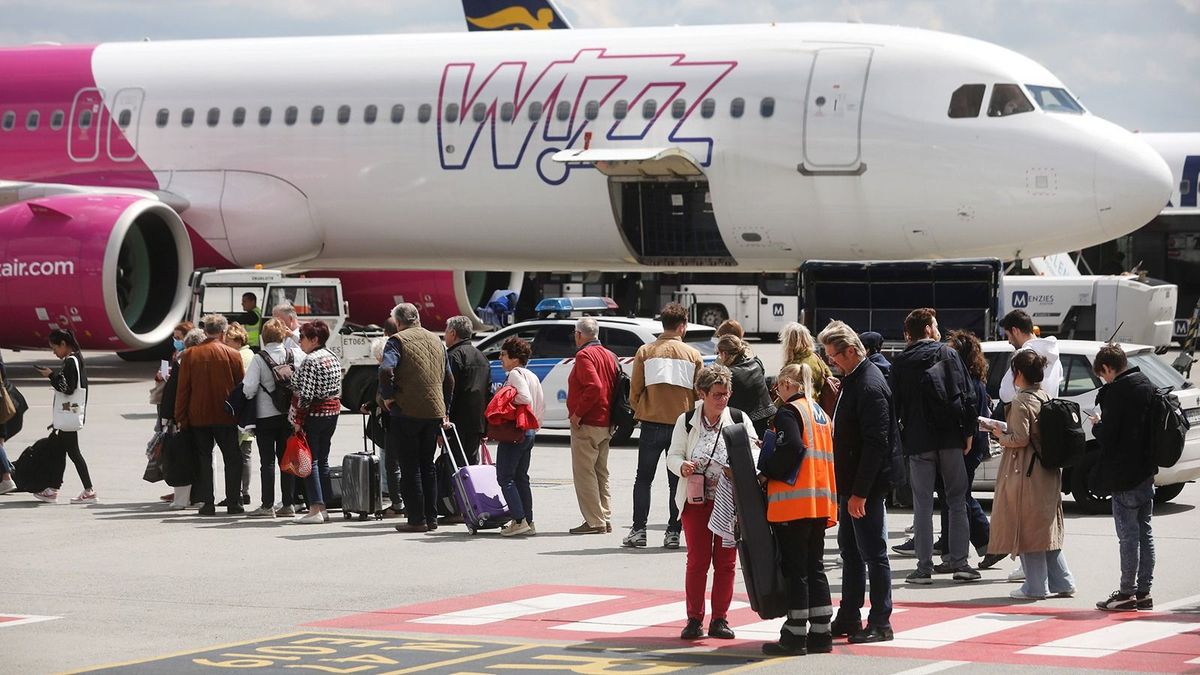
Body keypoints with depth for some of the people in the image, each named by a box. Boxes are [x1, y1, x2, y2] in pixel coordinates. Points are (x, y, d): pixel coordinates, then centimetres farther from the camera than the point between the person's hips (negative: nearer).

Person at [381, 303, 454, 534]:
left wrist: (388, 396, -8)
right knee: (427, 466, 14)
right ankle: (431, 517, 14)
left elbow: (386, 370, -23)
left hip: (407, 413, -6)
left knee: (410, 468, -1)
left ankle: (416, 519, -2)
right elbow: (449, 379, 18)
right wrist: (444, 410, 23)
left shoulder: (398, 340, -6)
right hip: (434, 412, 6)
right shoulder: (436, 341, 14)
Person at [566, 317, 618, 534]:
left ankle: (594, 522, -7)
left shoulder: (584, 355, -12)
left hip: (587, 425, -9)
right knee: (601, 474, 15)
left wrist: (577, 413, -19)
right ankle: (605, 519, 17)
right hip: (606, 425, 9)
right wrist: (610, 415, 14)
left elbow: (594, 387, -25)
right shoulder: (609, 356, 14)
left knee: (584, 473, -5)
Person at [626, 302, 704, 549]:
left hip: (652, 423, 0)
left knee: (643, 478, 9)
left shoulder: (645, 352, 0)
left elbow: (634, 390, 0)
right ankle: (673, 532, 5)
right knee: (677, 480, 8)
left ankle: (638, 530, 4)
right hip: (682, 424, 0)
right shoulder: (693, 355, 2)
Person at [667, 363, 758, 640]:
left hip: (731, 501, 1)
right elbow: (673, 455, 4)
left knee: (726, 561, 4)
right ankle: (694, 619, 9)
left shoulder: (740, 419, 1)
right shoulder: (686, 421, 0)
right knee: (697, 560, 0)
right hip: (696, 500, -1)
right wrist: (683, 467, -18)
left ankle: (720, 619, 13)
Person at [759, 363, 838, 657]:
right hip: (821, 501, 8)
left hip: (794, 502, -8)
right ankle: (820, 635, 13)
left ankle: (795, 636, -1)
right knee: (814, 567, 12)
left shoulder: (788, 412, -8)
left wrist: (766, 473, -9)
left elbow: (790, 448, -22)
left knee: (794, 568, -3)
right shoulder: (820, 413, 17)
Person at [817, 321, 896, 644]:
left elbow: (876, 444, -23)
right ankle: (849, 619, 24)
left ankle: (880, 623, 3)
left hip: (867, 487, -10)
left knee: (873, 553, -3)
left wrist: (859, 493, -23)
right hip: (849, 484, 10)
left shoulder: (870, 386, -19)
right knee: (850, 551, 16)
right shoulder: (851, 380, 12)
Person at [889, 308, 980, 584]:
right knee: (957, 501, 8)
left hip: (918, 441, 0)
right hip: (950, 437, 0)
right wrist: (969, 432, 6)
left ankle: (924, 566, -1)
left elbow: (896, 405, 4)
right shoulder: (948, 354, 2)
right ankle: (958, 561, 3)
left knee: (923, 504, 2)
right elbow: (967, 395, 0)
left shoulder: (900, 363, 3)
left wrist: (903, 439, 11)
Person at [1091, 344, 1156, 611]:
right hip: (1146, 472, 8)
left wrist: (1096, 425, 2)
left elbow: (1107, 436, -18)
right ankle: (1143, 592, 15)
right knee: (1144, 533, 11)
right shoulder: (1148, 386, 9)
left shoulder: (1116, 393, -16)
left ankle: (1127, 593, -1)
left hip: (1124, 476, -8)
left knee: (1128, 535, -4)